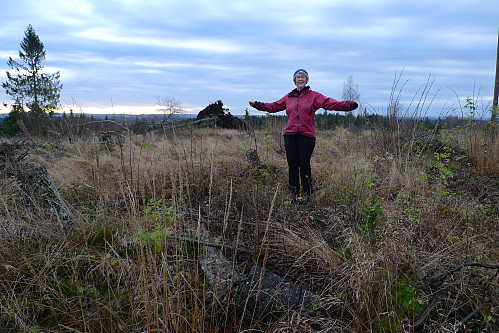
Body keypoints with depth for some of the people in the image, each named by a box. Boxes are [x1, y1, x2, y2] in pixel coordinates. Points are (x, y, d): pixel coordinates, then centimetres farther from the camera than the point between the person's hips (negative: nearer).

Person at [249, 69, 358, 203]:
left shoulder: (314, 95, 7)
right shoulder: (289, 97, 17)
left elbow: (332, 104, -3)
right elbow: (273, 106, 26)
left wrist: (349, 105, -17)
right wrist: (256, 104, 25)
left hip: (306, 134, -3)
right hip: (290, 134, 3)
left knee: (304, 164, -2)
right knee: (292, 164, 4)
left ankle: (306, 192, 12)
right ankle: (294, 192, 15)